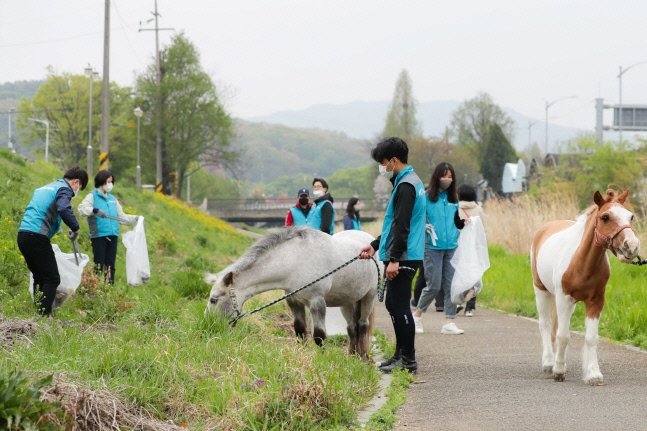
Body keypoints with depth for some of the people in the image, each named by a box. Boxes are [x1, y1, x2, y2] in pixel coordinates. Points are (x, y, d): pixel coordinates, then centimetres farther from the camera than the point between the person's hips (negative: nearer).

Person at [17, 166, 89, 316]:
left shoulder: (44, 188, 27)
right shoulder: (64, 189, -1)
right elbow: (64, 209, -21)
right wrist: (75, 228, -10)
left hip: (23, 235, 9)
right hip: (38, 236, -9)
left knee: (39, 277, 16)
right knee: (52, 279, -6)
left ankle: (39, 314, 14)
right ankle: (44, 315, -15)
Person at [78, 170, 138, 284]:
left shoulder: (112, 199, 20)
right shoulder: (92, 196, 3)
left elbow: (121, 217, 26)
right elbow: (82, 209, -14)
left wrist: (136, 219, 15)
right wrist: (95, 211, -29)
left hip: (113, 236, 6)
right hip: (99, 235, -6)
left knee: (110, 265, 7)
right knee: (99, 264, -9)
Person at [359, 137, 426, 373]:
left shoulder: (406, 186, -15)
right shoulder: (410, 182, 18)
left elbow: (402, 226, -21)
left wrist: (394, 259, -23)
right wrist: (375, 245, 24)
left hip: (403, 258, -10)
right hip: (404, 256, 10)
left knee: (400, 306, -6)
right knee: (393, 303, 16)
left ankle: (408, 360, -2)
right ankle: (401, 354, 22)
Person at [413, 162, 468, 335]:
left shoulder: (453, 198, 13)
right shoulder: (426, 197, -2)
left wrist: (464, 222, 1)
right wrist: (425, 227, -19)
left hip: (452, 247, 5)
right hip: (433, 247, -5)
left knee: (451, 285, 0)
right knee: (434, 285, -4)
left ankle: (449, 322, 2)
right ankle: (417, 315, 16)